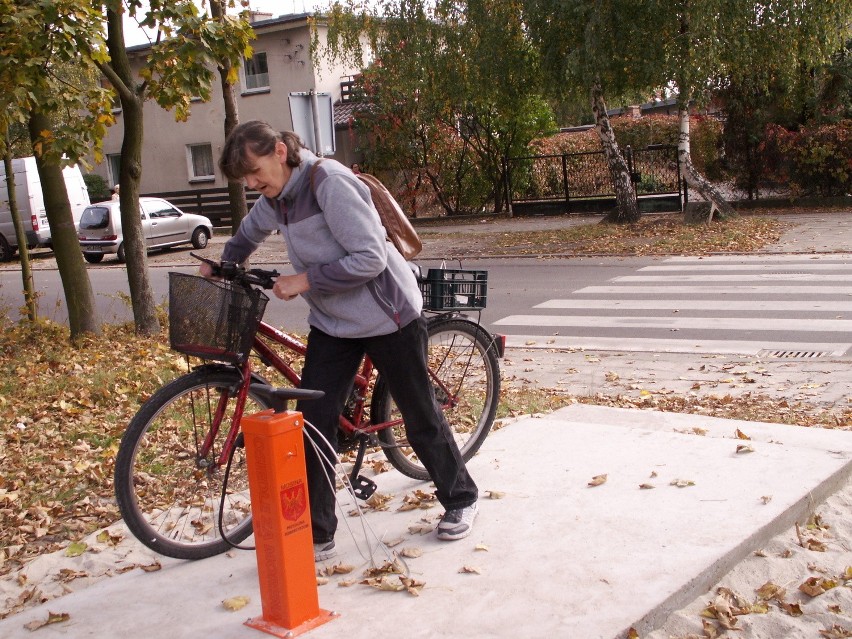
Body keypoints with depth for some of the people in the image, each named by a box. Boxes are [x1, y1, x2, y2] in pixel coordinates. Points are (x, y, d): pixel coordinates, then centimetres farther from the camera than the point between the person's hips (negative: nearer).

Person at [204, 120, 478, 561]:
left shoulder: (330, 182, -24)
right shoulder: (276, 197, 2)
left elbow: (370, 258, -27)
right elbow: (249, 232, 26)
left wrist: (305, 280, -25)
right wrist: (221, 267, 26)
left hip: (388, 316, -7)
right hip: (331, 322, 7)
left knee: (420, 416, 7)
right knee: (313, 422, -1)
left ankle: (460, 500, 31)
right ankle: (316, 536, 10)